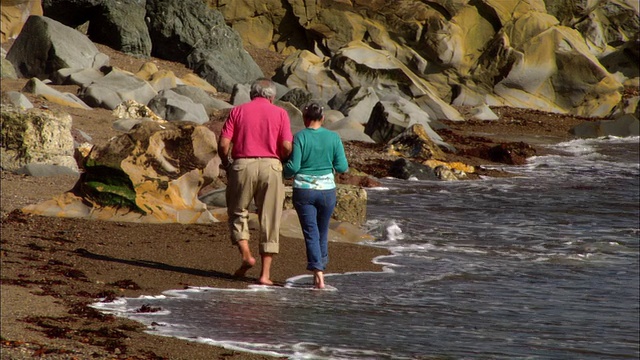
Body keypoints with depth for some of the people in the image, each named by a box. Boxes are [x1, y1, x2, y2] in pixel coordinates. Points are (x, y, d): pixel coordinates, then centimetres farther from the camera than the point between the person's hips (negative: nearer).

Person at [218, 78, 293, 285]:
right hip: (270, 166, 0)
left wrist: (226, 165, 14)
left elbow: (223, 144, -1)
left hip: (242, 165, 0)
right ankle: (265, 274, 3)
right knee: (269, 220, 5)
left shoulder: (238, 111, 8)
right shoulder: (280, 114, 7)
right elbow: (287, 146, -5)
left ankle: (246, 255, -1)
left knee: (237, 212, 19)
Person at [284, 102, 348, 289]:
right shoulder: (333, 137, -2)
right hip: (327, 190, 2)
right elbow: (342, 167, -3)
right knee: (323, 233, 17)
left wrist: (286, 173, 9)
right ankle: (320, 269, 23)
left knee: (311, 233, -1)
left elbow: (293, 166, -13)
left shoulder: (300, 137, -9)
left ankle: (318, 276, -13)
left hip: (303, 191, -2)